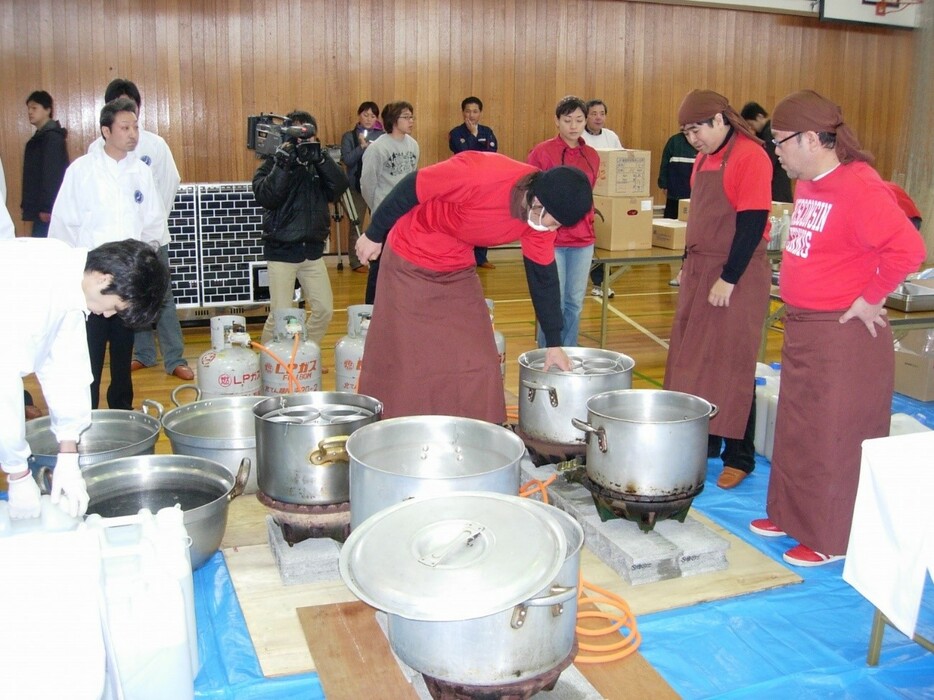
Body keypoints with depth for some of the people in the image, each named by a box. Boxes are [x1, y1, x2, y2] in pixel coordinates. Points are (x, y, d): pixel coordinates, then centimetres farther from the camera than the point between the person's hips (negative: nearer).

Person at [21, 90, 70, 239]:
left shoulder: (52, 137, -12)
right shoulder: (41, 136, 17)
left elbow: (52, 174, -19)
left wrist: (46, 207, -22)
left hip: (47, 208, -10)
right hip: (41, 206, 10)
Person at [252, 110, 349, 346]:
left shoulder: (318, 164, 8)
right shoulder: (272, 164, -3)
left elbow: (339, 187, -9)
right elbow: (265, 197, -21)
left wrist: (320, 158, -18)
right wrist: (284, 164, -25)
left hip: (312, 249, 5)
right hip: (282, 250, -4)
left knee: (324, 309, 5)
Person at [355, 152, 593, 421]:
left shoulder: (542, 214, -14)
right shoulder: (478, 175, -34)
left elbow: (543, 275, -1)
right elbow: (411, 186, -21)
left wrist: (554, 343, 3)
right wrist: (374, 235, -10)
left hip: (459, 271, 5)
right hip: (409, 263, -5)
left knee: (476, 365, 2)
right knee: (400, 363, 0)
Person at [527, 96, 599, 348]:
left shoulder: (592, 156, 9)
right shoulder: (541, 152, -5)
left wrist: (589, 225, 14)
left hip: (583, 241, 5)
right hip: (551, 239, -5)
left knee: (575, 303, 10)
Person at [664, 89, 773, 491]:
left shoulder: (749, 156, -13)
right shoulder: (704, 158, 12)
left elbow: (753, 223, -18)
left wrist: (728, 280, -19)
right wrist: (689, 266, 15)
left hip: (736, 278, -8)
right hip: (699, 272, 8)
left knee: (729, 365, -3)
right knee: (692, 360, 11)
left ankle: (739, 457, 8)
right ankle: (703, 441, 23)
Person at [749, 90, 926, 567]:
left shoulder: (858, 186, -20)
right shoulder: (806, 185, 7)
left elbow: (907, 250, -28)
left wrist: (870, 298, -19)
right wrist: (799, 291, 11)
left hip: (844, 335, -9)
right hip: (801, 328, 9)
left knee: (836, 439, 3)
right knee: (796, 431, 19)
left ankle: (832, 538, 17)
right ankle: (791, 515, 35)